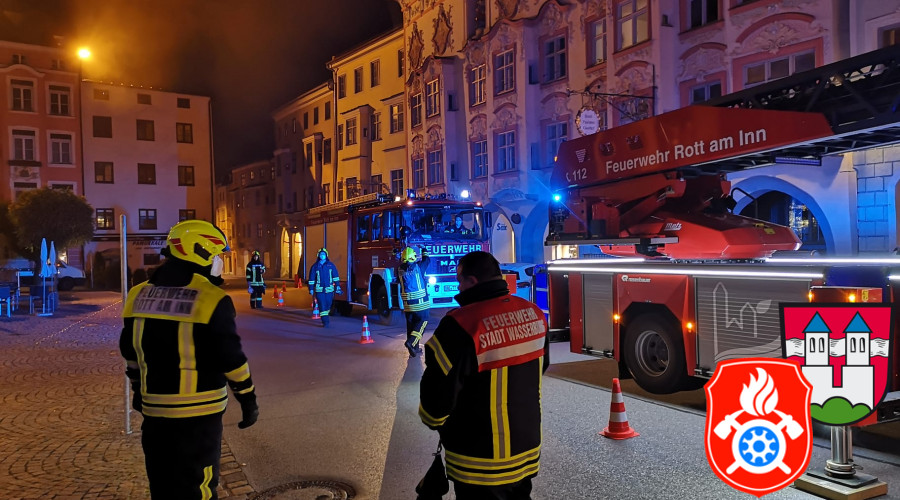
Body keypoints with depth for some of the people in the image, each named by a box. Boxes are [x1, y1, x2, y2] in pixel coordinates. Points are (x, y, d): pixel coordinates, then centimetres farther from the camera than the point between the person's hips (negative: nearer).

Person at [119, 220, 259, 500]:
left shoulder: (140, 296, 4)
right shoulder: (211, 300, -16)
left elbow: (130, 351, 14)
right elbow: (230, 358, -15)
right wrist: (248, 399, -4)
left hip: (154, 411, 6)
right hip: (199, 414, -6)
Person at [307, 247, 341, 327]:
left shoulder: (331, 265, 6)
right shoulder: (315, 266, 4)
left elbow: (335, 276, 8)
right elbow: (311, 278, 6)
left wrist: (337, 286, 2)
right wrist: (311, 289, 4)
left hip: (329, 289, 1)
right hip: (319, 290, -1)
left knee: (328, 304, 10)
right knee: (322, 305, -8)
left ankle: (326, 317, 33)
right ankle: (325, 321, -9)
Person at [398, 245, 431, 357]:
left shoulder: (400, 269, 1)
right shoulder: (418, 267, -7)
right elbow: (427, 260, 12)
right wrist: (424, 252, 31)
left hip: (407, 302, 5)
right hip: (419, 301, -5)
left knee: (411, 323, 12)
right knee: (422, 321, 2)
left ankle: (414, 348, 17)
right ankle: (411, 341, -17)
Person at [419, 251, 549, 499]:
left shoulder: (461, 325, -26)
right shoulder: (533, 313, -2)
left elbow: (438, 393, -19)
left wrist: (432, 419, 3)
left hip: (481, 462, -6)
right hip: (526, 446, 6)